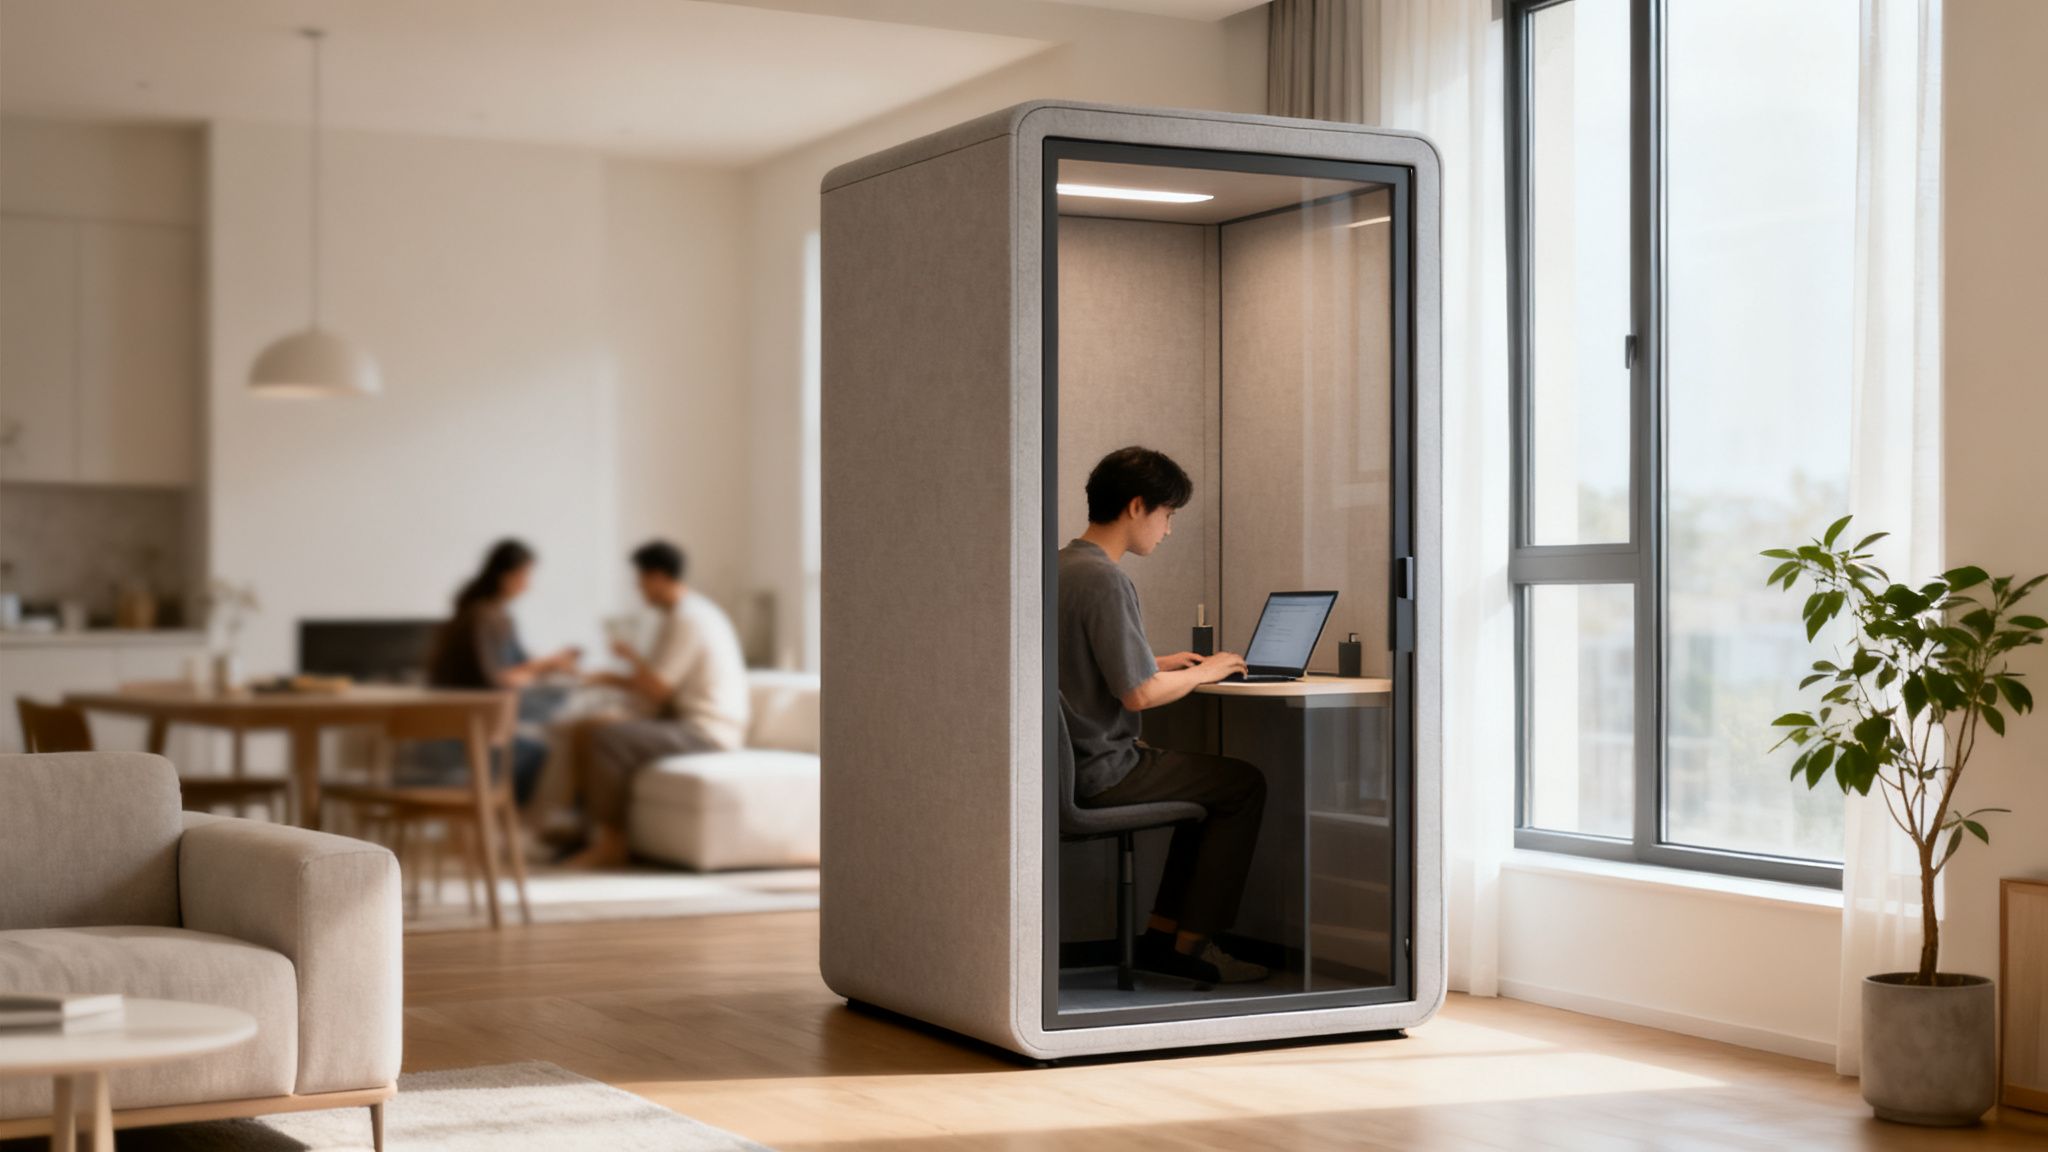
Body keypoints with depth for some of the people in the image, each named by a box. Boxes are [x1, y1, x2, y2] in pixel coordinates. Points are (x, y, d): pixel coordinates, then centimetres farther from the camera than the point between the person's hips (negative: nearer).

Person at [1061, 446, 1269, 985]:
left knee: (1210, 780, 24)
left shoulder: (1059, 566, 10)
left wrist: (1159, 664, 16)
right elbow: (1138, 694, -23)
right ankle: (1189, 943, 7)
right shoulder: (1104, 580, -21)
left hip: (1066, 766, 10)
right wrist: (1203, 673, -6)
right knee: (1245, 785, 3)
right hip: (1100, 773, -10)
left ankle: (1162, 934, 21)